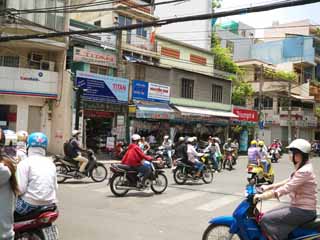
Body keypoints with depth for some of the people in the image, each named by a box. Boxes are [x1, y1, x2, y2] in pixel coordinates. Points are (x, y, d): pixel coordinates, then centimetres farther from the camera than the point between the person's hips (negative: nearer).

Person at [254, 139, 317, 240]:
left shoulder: (304, 171, -21)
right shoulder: (302, 168, 11)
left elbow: (285, 189, -27)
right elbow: (287, 182, 19)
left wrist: (262, 196, -25)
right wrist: (269, 186, 13)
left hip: (303, 211, -10)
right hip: (299, 207, 10)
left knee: (266, 219, -17)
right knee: (269, 215, 9)